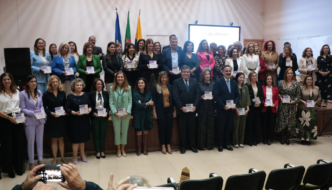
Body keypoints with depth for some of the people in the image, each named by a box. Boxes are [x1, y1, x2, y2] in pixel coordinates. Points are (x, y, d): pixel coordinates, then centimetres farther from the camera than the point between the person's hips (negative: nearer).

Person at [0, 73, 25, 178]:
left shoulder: (17, 92, 10)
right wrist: (9, 118, -15)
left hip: (18, 120, 4)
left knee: (19, 144, 8)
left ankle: (19, 167, 22)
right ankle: (9, 169, 17)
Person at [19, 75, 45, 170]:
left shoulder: (39, 92, 6)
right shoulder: (23, 94, -9)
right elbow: (22, 108, -9)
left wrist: (42, 112, -9)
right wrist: (32, 113, -20)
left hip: (40, 120, 4)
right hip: (30, 121, -4)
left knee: (40, 141, 13)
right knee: (31, 142, 6)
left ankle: (40, 160, 26)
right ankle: (31, 162, 20)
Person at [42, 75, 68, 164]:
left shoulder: (62, 93, 3)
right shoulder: (46, 94, -5)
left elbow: (65, 104, 8)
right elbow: (44, 107, -5)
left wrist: (65, 111, -10)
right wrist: (51, 113, -19)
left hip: (62, 119, 2)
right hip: (52, 119, -2)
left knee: (61, 139, 11)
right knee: (54, 140, 7)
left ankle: (62, 157, 23)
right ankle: (54, 159, 19)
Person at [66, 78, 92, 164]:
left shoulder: (86, 95, 5)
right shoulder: (70, 96, -6)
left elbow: (90, 105, 8)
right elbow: (67, 109, -9)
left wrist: (89, 110, -12)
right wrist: (75, 113, -23)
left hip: (85, 120, 4)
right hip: (74, 121, -3)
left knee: (82, 139, 14)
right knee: (76, 139, 2)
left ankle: (82, 155, 29)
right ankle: (75, 157, 17)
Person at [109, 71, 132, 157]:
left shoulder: (128, 88, 1)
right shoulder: (112, 88, -1)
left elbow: (130, 100, 0)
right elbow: (111, 102, -3)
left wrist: (128, 111, -11)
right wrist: (115, 112, -12)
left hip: (126, 113, 1)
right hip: (116, 113, -1)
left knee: (125, 131, 9)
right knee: (117, 131, 6)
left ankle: (123, 149, 23)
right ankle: (118, 150, 20)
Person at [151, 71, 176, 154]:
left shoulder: (170, 87, 7)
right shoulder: (155, 87, -2)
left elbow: (173, 99, 9)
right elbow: (153, 100, -3)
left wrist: (174, 111, 6)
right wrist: (154, 112, -7)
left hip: (169, 110, 3)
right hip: (160, 110, -3)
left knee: (169, 128, 5)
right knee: (162, 128, 4)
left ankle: (168, 145, 17)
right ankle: (163, 146, 16)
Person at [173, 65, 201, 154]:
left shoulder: (194, 81, 7)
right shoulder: (176, 82, 0)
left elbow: (198, 93, 0)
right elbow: (175, 96, -8)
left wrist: (195, 105, -11)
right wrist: (181, 107, -16)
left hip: (192, 109, 2)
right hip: (181, 109, -2)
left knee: (191, 128, 8)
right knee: (183, 129, 6)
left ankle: (192, 145, 19)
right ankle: (183, 146, 15)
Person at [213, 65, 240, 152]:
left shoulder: (234, 82, 10)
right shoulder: (218, 82, -6)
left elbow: (237, 95, 11)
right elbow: (216, 96, -12)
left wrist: (235, 104, -7)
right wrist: (223, 106, -18)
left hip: (232, 109, 4)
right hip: (222, 109, -4)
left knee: (229, 127, 10)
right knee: (220, 127, 5)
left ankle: (227, 144, 22)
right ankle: (220, 145, 16)